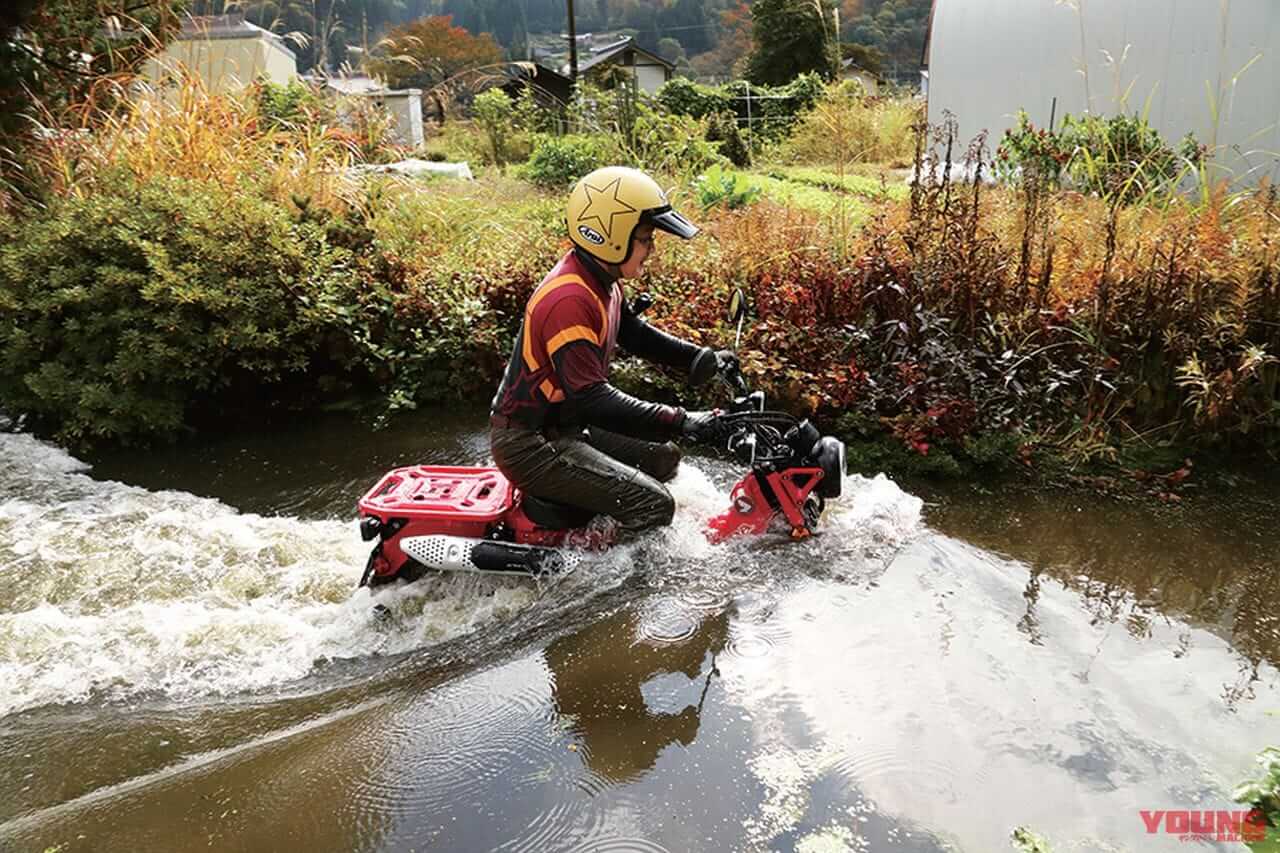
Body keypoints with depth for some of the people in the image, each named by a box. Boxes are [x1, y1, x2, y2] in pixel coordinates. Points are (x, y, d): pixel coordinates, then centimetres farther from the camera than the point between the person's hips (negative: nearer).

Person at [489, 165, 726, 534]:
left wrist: (701, 358, 5)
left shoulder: (600, 282, 3)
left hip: (566, 424, 10)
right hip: (529, 444, -10)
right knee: (654, 505, -15)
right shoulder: (568, 300, -28)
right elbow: (591, 399, -33)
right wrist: (680, 422, -32)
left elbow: (634, 334, 18)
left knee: (663, 457, 17)